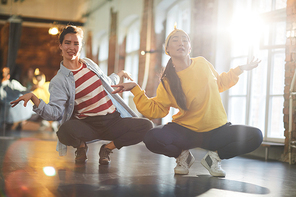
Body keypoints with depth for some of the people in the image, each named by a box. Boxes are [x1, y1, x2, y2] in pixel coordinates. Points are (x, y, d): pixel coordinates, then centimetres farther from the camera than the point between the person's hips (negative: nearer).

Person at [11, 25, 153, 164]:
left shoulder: (89, 63, 13)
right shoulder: (59, 81, -3)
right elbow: (54, 113, -15)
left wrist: (120, 74, 36)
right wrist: (33, 97, -27)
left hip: (113, 119, 4)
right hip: (88, 124, -4)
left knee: (146, 126, -18)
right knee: (64, 131, -37)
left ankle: (108, 148, 3)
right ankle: (81, 146, 2)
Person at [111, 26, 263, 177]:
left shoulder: (202, 63, 2)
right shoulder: (167, 82, -5)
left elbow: (219, 83, 20)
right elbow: (154, 110, -7)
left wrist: (242, 68, 17)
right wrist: (135, 89, -14)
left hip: (217, 130, 2)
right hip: (186, 132, -2)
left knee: (255, 136, -22)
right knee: (152, 137, -31)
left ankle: (214, 156, 2)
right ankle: (183, 156, 2)